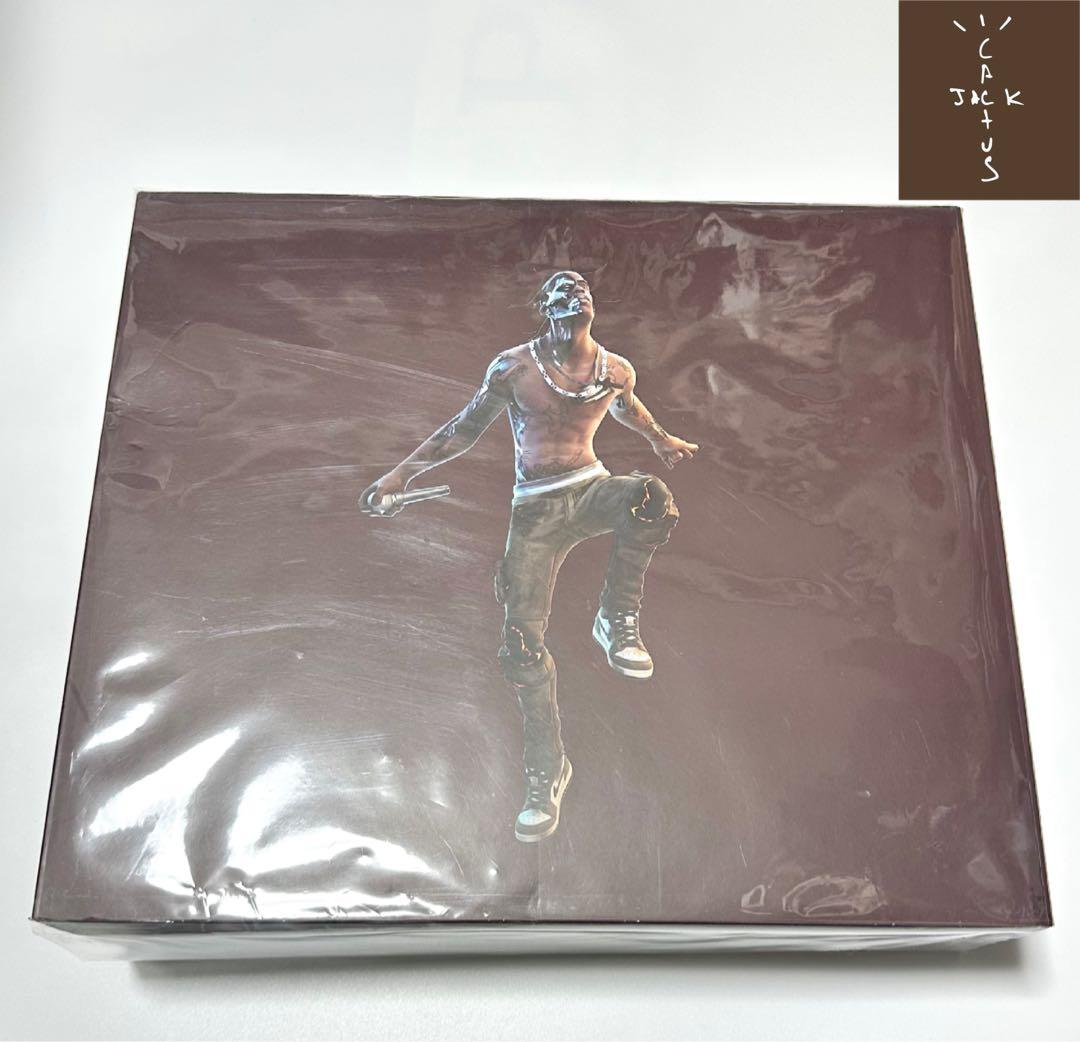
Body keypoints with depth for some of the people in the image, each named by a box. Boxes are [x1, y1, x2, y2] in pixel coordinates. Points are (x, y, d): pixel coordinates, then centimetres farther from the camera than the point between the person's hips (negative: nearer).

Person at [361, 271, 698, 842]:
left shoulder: (617, 371, 4)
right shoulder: (515, 366, -3)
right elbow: (467, 426, 6)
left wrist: (661, 440, 41)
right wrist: (405, 470, 3)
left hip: (589, 490, 1)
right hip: (533, 510, -1)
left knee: (650, 498, -36)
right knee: (522, 646, -7)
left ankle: (618, 620, -17)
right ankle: (547, 773, 10)